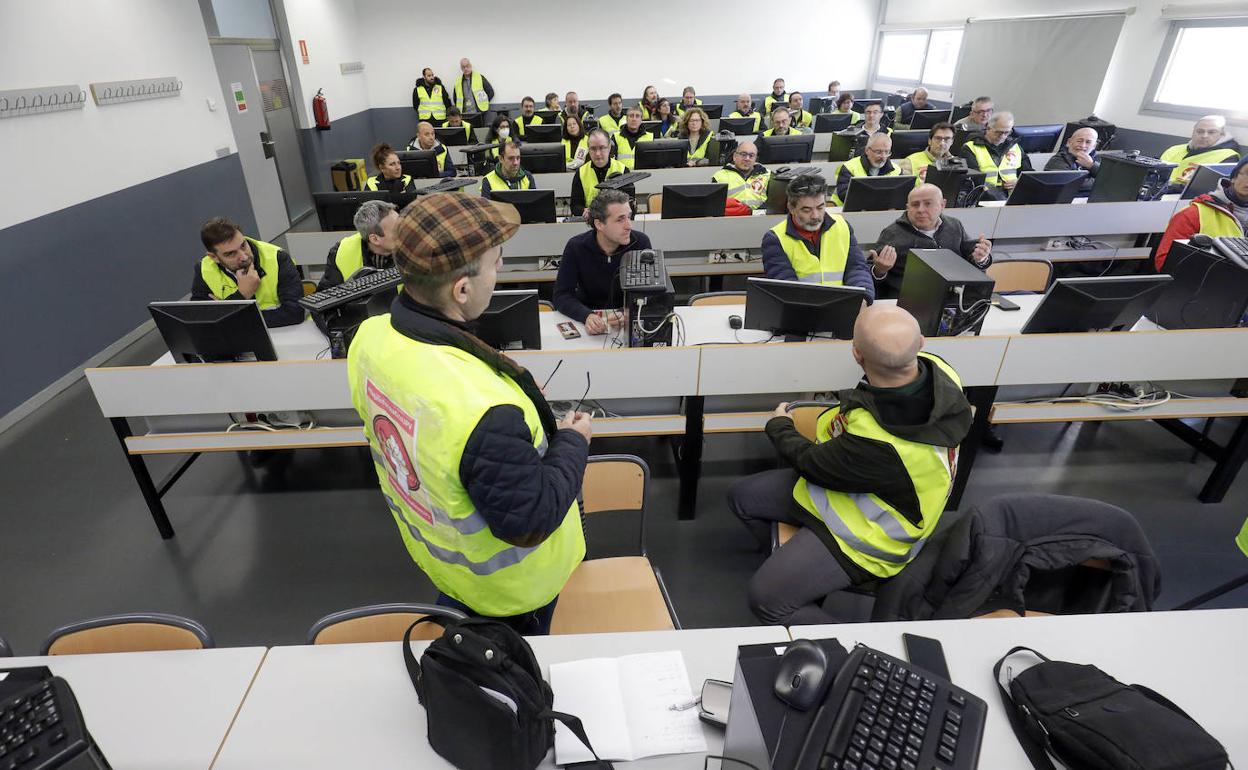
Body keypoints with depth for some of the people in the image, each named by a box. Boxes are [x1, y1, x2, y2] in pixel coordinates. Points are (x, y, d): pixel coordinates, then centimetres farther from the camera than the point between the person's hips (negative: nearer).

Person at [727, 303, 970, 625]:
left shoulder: (877, 444, -42)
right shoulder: (937, 368, -21)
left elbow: (811, 463, -19)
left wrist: (779, 426, 0)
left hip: (866, 533, -9)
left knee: (765, 598, -14)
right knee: (741, 495, 13)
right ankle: (789, 562, 35)